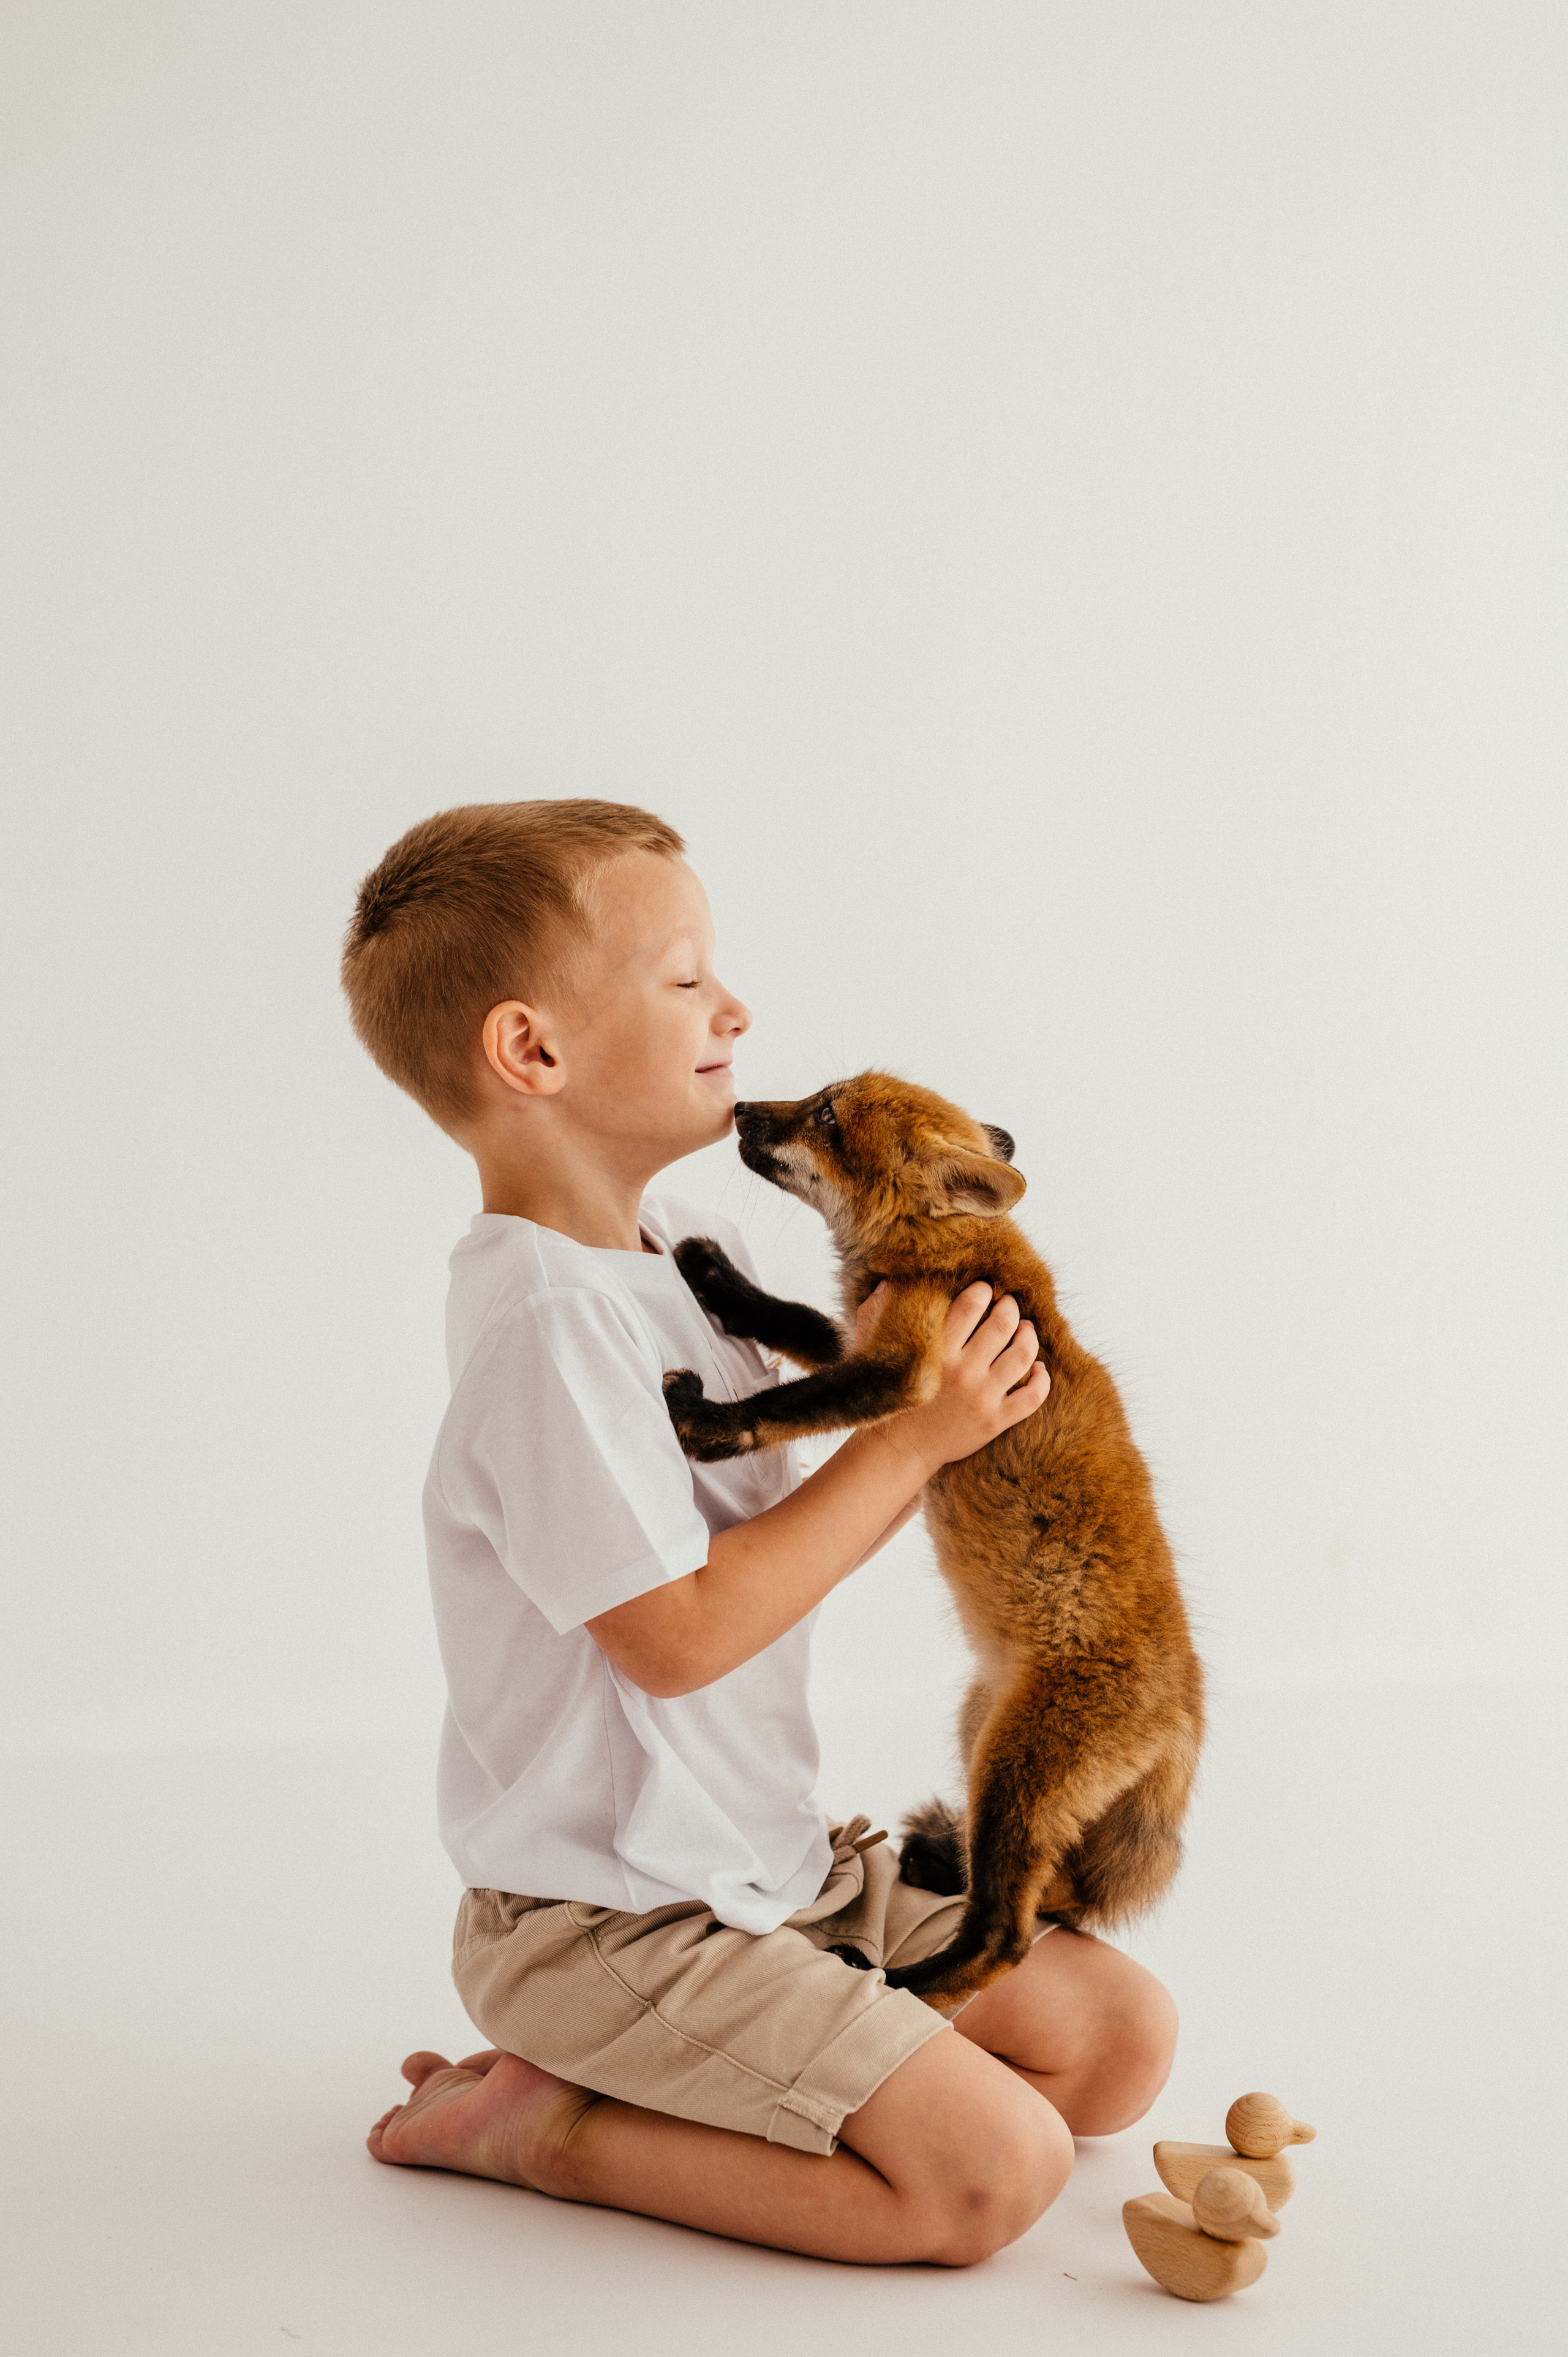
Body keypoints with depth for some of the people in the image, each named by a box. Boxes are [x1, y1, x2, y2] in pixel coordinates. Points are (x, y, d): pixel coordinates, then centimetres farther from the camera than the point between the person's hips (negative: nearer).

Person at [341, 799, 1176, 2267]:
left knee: (1122, 2039, 7)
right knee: (993, 2168, -19)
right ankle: (541, 2128, -4)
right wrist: (910, 1440, -16)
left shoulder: (681, 1258, 8)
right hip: (615, 1921, -9)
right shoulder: (546, 1317, -22)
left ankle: (675, 2083, 9)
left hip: (773, 1867, 9)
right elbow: (677, 1633, -22)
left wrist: (929, 1409, 0)